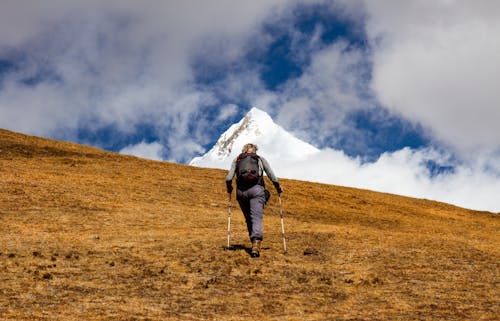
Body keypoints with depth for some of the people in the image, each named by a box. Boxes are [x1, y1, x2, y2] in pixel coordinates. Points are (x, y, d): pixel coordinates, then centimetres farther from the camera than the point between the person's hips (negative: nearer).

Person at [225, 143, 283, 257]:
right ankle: (256, 243, -31)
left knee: (248, 219, 16)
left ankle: (254, 244, 17)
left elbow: (228, 178, 7)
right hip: (256, 189, -2)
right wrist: (278, 187, 25)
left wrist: (229, 188, 25)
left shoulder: (237, 159, 19)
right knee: (257, 218, -11)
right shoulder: (260, 159, 18)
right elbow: (272, 176, 11)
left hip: (241, 191, 2)